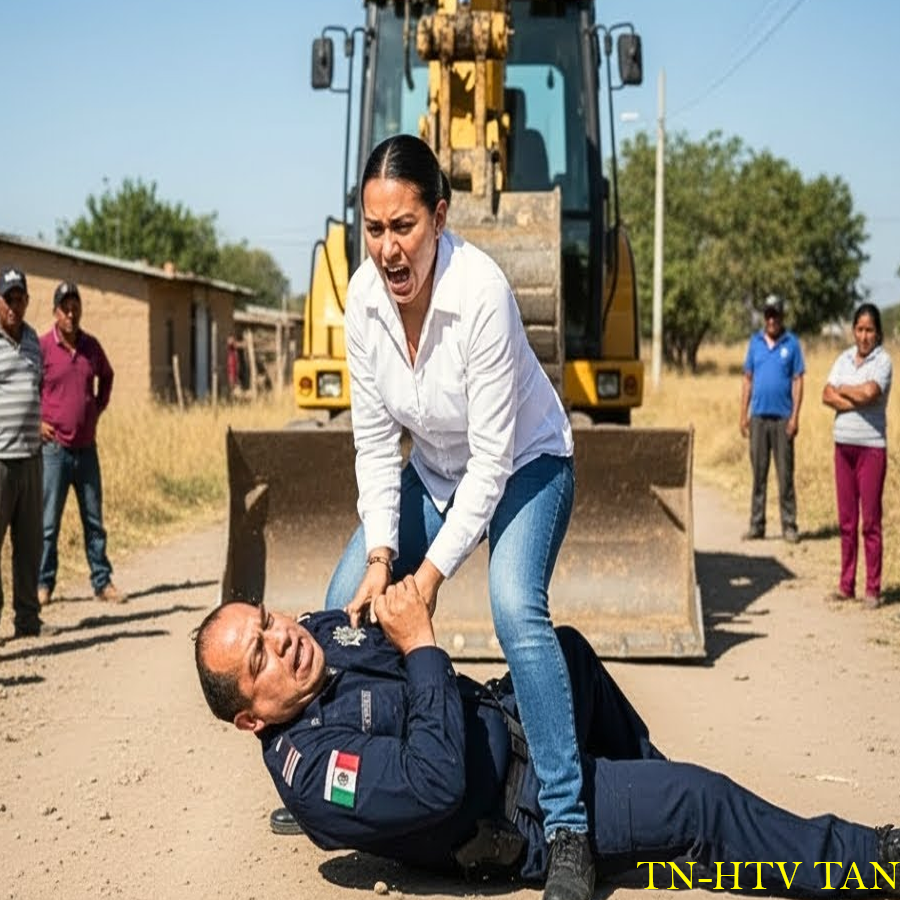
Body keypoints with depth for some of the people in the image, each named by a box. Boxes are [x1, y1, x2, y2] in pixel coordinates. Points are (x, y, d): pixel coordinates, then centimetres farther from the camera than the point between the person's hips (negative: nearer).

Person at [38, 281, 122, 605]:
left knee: (94, 520, 9)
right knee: (48, 522, 0)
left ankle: (103, 582, 15)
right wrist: (37, 422, -7)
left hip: (87, 447, 4)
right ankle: (44, 584, 9)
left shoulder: (92, 346, 7)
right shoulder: (42, 347, -8)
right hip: (55, 447, -4)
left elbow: (106, 377, 26)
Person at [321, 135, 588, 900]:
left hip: (524, 463, -6)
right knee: (347, 605, 2)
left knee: (516, 607, -30)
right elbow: (375, 440, -10)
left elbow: (492, 456, -29)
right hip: (435, 470, 6)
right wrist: (379, 555, -19)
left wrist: (432, 571, -28)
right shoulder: (364, 297, -17)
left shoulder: (480, 291, -33)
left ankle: (568, 829, -23)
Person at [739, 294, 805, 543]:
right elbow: (747, 380, 12)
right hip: (759, 417, 3)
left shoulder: (792, 344, 1)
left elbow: (798, 381, -1)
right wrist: (743, 414, 6)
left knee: (785, 473, -1)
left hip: (782, 417, -3)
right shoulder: (755, 342, 10)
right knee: (758, 473, 6)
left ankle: (789, 525, 3)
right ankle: (757, 525, 11)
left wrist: (795, 417, -9)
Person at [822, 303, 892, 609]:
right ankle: (846, 584, 15)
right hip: (843, 445, 5)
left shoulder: (882, 361, -6)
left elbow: (869, 392, -22)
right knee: (846, 519, 9)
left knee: (870, 520, -3)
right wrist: (856, 402, -13)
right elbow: (827, 396, 1)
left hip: (871, 446, -5)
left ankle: (872, 589, 2)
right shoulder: (844, 358, 10)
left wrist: (842, 390, -5)